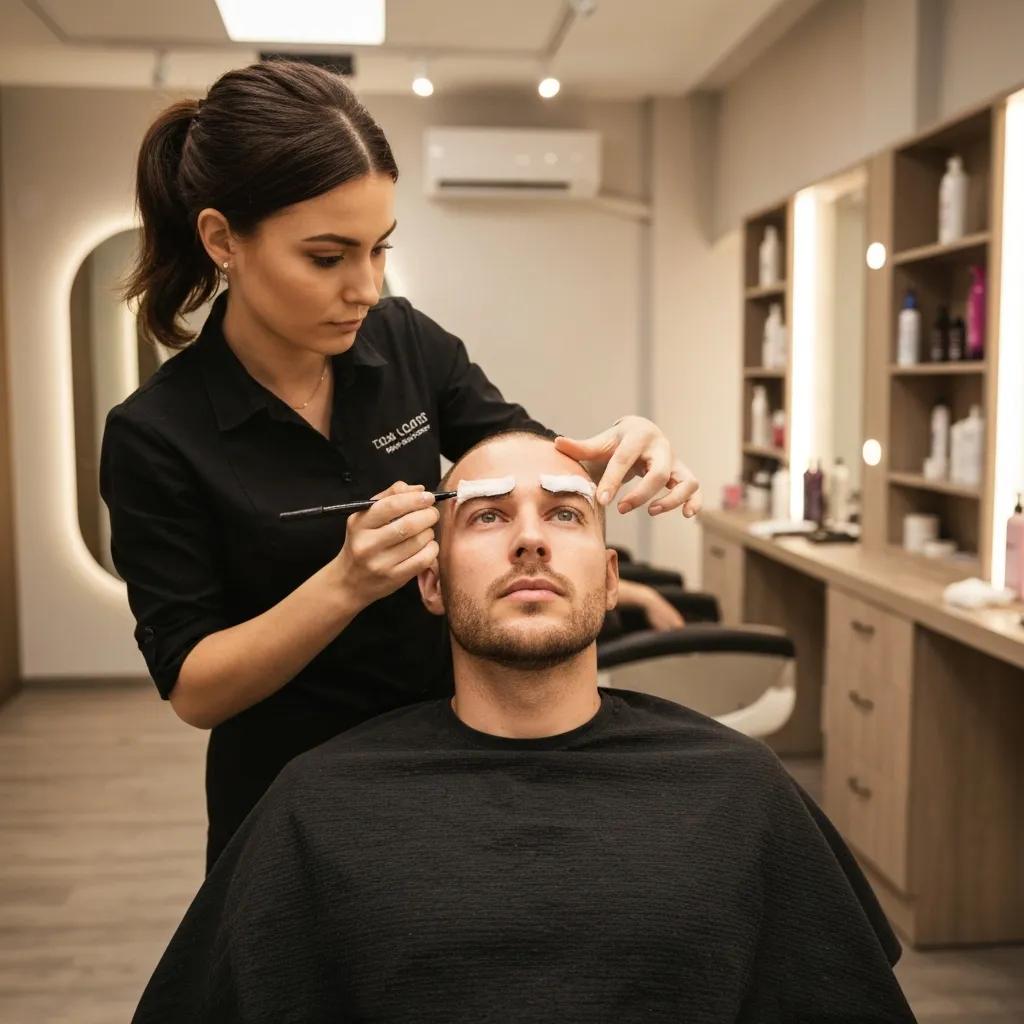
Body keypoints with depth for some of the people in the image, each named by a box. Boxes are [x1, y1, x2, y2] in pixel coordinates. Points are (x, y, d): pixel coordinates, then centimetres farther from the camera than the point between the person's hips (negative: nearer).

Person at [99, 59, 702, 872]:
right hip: (298, 794, -4)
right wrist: (345, 584, -33)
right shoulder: (157, 437, -20)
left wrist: (617, 455, -23)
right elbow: (192, 688, -17)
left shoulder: (406, 341, -10)